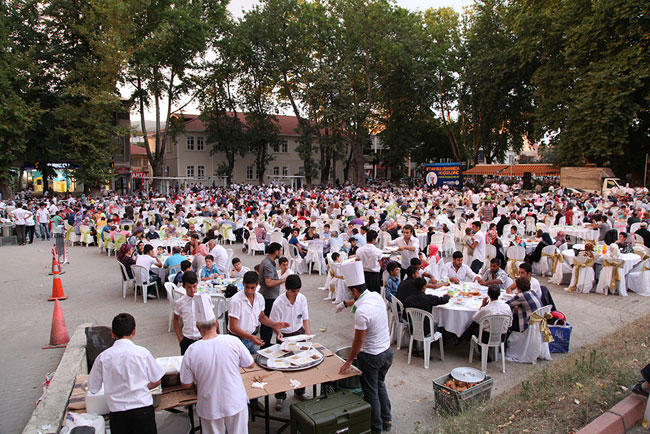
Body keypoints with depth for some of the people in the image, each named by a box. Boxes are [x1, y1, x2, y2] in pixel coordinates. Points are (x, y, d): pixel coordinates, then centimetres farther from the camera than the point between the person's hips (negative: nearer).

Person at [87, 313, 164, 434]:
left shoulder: (103, 357, -4)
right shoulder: (142, 352, -8)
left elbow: (93, 389, 6)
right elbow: (156, 381, 1)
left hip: (116, 412, 1)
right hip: (142, 409, -1)